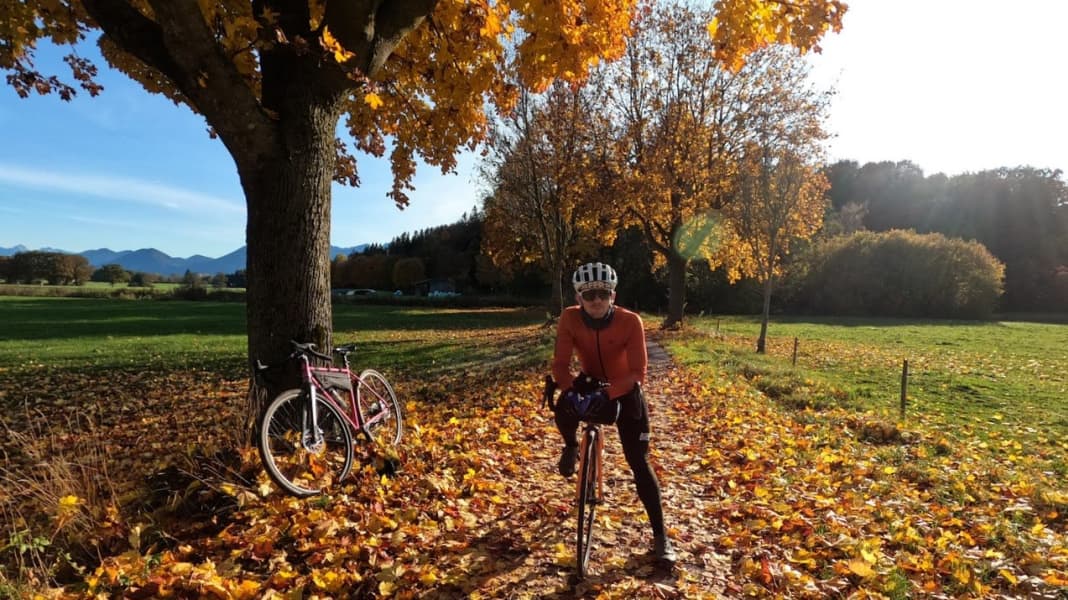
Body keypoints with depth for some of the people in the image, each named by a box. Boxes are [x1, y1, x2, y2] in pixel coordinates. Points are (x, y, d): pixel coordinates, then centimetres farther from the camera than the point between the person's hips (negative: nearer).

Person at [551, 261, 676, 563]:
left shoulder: (630, 321, -29)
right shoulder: (570, 318, -24)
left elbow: (638, 373, -32)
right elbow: (560, 363, -25)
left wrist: (607, 393, -47)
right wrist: (569, 388, -46)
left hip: (624, 390, -1)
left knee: (638, 462, -5)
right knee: (563, 412, -32)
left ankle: (660, 536, 10)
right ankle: (571, 446, 4)